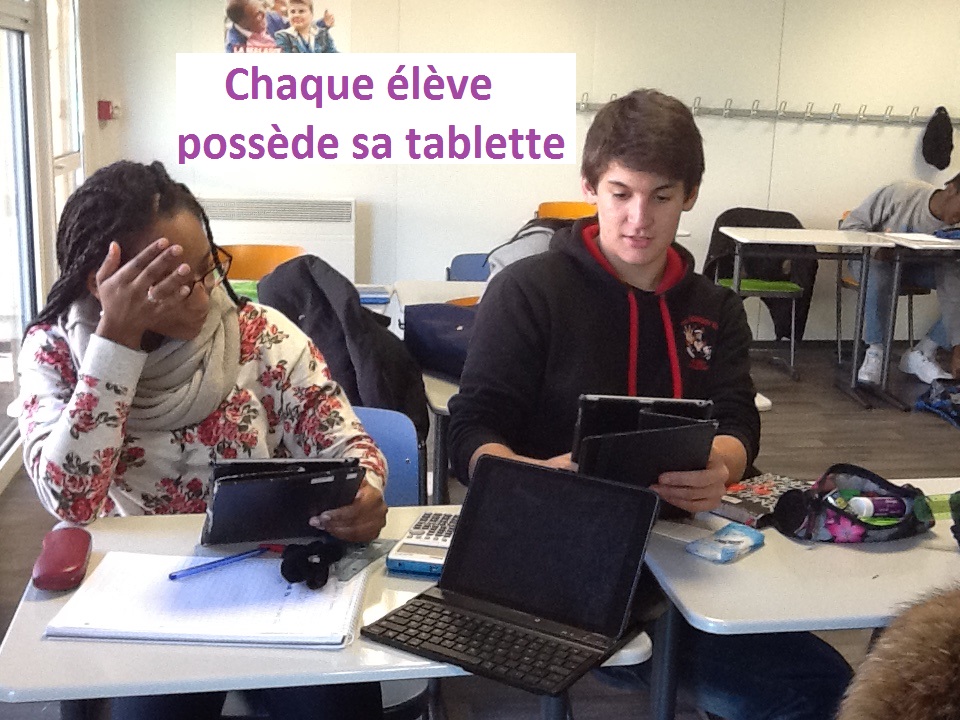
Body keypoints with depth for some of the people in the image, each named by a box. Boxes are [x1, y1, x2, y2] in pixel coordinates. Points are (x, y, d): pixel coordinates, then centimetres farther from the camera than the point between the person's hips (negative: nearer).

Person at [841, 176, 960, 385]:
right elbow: (850, 225, -16)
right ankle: (875, 352, -20)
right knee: (878, 280, -40)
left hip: (918, 266, 4)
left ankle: (921, 354, -10)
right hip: (874, 259, -4)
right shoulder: (900, 194, -26)